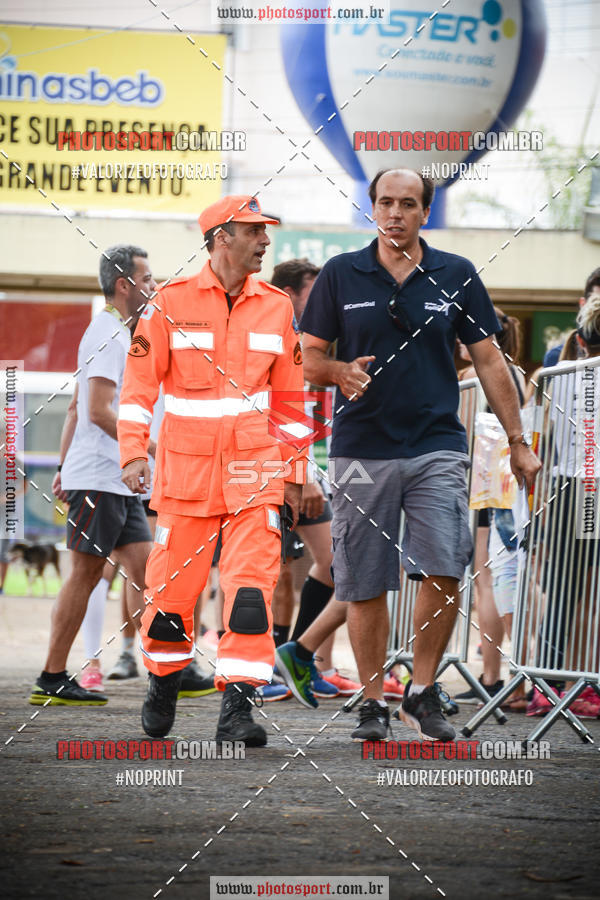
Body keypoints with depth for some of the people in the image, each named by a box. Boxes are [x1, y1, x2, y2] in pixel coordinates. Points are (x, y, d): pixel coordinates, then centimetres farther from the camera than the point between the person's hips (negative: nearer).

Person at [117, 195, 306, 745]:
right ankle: (164, 681, 30)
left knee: (251, 587, -12)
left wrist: (294, 472, 14)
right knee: (171, 588, 4)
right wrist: (134, 452, -7)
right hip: (185, 468, -1)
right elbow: (140, 383, 2)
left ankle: (237, 708, -12)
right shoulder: (172, 303, 0)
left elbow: (289, 393, 15)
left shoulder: (277, 307, 9)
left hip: (254, 468, 1)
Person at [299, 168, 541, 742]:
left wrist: (518, 442, 8)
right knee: (364, 585, 2)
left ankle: (422, 691, 3)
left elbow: (489, 362, 10)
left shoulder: (456, 277, 7)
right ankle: (373, 702, 14)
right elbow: (308, 359, 7)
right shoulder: (341, 275, 5)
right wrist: (341, 372, -15)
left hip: (438, 446, 0)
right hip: (361, 450, 0)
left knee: (444, 573, -13)